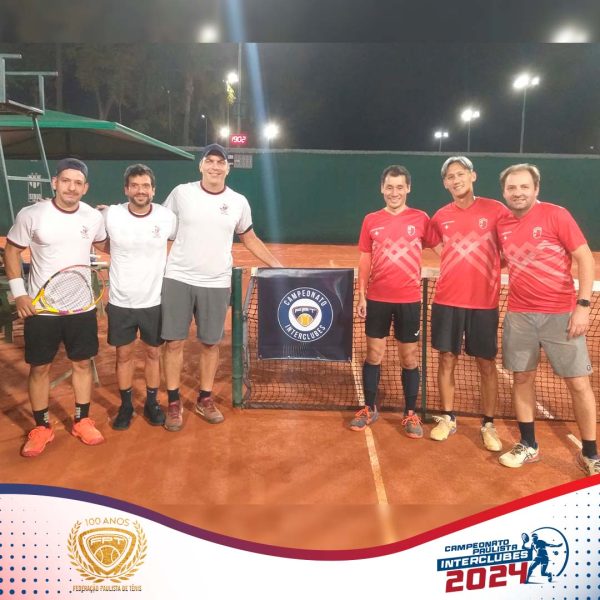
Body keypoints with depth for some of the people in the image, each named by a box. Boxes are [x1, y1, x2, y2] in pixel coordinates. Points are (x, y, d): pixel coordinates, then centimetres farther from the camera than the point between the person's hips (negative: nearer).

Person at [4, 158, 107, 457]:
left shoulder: (94, 217, -3)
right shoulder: (30, 215, -10)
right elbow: (12, 251, 1)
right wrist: (18, 292, -6)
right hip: (40, 308, -2)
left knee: (82, 363, 11)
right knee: (39, 368, 8)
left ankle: (82, 421, 28)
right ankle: (41, 427, 25)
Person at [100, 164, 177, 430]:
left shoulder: (167, 217, -8)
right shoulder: (110, 215, -10)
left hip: (154, 301, 0)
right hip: (120, 302, 0)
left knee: (153, 352, 12)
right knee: (124, 354, 11)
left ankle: (152, 403, 31)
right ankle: (126, 405, 29)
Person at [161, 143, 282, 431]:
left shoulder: (239, 202, 3)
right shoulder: (181, 193, -1)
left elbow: (250, 239, 16)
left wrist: (277, 264, 11)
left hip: (216, 284, 1)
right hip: (178, 279, -1)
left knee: (210, 343, 9)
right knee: (174, 342, 3)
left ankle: (205, 399, 26)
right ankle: (174, 402, 18)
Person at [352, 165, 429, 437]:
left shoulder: (421, 218, 0)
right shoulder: (371, 220, 4)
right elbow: (364, 260, 7)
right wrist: (361, 296, 1)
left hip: (409, 300, -1)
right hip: (377, 299, 1)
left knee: (410, 358, 6)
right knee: (374, 355, 9)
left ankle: (411, 413, 20)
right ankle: (369, 408, 23)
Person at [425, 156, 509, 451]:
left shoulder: (495, 210, -3)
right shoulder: (440, 217, 5)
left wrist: (489, 266, -5)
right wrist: (457, 267, 7)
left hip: (484, 301, -2)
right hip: (447, 300, 2)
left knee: (487, 363, 5)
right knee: (446, 359, 6)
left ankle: (488, 425, 18)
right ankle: (447, 418, 21)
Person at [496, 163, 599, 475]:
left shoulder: (556, 215, -8)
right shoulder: (502, 224, 5)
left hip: (561, 313, -4)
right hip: (519, 315, 4)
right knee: (522, 378, 9)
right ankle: (528, 445, 24)